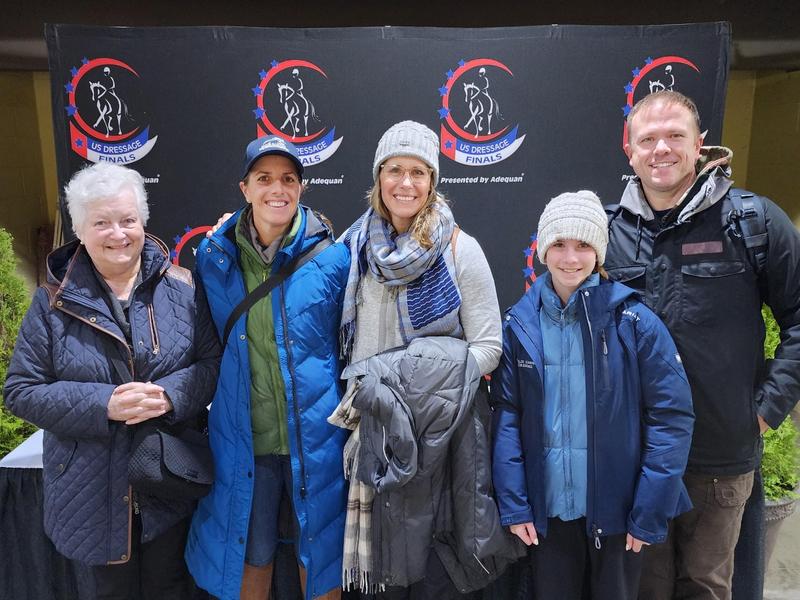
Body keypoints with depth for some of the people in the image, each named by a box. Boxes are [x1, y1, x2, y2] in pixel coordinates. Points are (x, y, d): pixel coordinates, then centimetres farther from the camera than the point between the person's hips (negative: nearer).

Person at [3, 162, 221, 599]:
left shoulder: (181, 288, -4)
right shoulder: (54, 302, -5)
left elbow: (214, 361, -4)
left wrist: (169, 395, -23)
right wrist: (103, 404, -21)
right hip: (94, 489, 0)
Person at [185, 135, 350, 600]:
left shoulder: (332, 257, -7)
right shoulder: (214, 257, -2)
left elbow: (350, 347, 3)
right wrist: (206, 414, 12)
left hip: (316, 438, -1)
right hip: (245, 440, 2)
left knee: (319, 551, 16)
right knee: (251, 556, 19)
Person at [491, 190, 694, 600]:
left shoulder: (634, 321, -9)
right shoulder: (518, 325, -3)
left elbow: (671, 416, -7)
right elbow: (506, 416, -1)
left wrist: (650, 512, -9)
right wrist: (512, 504, -5)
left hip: (616, 512, -1)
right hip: (547, 512, 2)